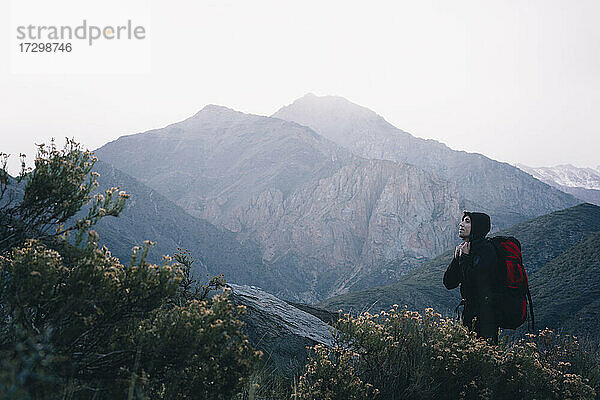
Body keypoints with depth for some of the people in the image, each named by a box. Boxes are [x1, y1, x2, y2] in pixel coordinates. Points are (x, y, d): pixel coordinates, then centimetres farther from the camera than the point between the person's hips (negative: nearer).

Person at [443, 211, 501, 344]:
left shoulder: (485, 249, -13)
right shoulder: (463, 249, 9)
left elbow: (473, 281, -24)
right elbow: (448, 283, 5)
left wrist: (465, 257, -14)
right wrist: (457, 257, -4)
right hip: (469, 310, 8)